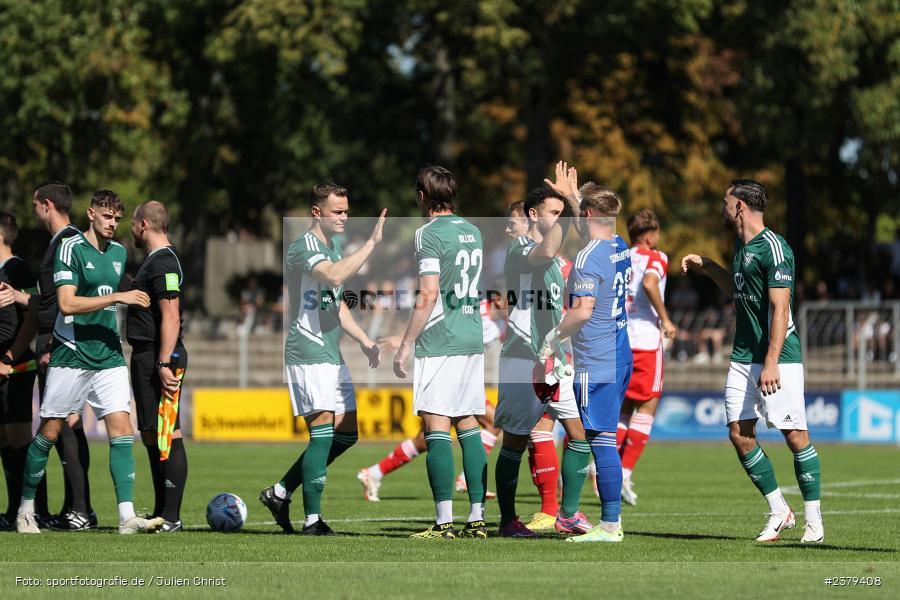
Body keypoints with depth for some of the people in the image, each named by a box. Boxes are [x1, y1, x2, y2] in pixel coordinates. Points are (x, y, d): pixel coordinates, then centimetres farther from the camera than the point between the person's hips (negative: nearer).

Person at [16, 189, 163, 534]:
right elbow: (66, 303, -18)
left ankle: (127, 516, -14)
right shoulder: (71, 249, -8)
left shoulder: (119, 253, 13)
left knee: (122, 432, -8)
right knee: (49, 432, 3)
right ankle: (25, 509, 19)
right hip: (71, 356, -5)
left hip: (108, 357, 5)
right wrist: (117, 297, -21)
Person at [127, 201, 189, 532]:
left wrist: (164, 364, -25)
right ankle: (160, 514, 18)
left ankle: (171, 517, -11)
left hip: (160, 356, -11)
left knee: (167, 436, -10)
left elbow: (171, 316, -21)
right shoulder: (156, 260, 18)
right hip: (147, 356, 11)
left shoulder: (163, 262, -14)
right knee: (151, 436, 13)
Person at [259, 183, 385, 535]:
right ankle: (312, 520, -12)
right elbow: (335, 275, -32)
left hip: (332, 355, 10)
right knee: (323, 431, -14)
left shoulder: (334, 245, 19)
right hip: (308, 353, -10)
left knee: (346, 433, 9)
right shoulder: (304, 247, -12)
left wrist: (363, 340, 21)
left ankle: (280, 493, 17)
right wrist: (372, 242, -32)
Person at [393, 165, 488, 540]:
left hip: (438, 344, -7)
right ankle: (477, 518, 6)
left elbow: (428, 296, -15)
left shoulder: (429, 234, -9)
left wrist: (405, 346, -12)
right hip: (472, 341, 7)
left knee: (437, 427, -7)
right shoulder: (472, 232, 15)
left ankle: (444, 522, -12)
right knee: (468, 426, 10)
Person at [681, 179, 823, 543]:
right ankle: (778, 511, 12)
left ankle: (814, 519, 2)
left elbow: (780, 308, -19)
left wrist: (771, 362, -24)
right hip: (743, 356, 9)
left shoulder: (773, 247, -14)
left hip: (779, 356, -9)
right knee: (739, 434, 1)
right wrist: (707, 267, 22)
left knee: (795, 435, -7)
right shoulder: (741, 245, 14)